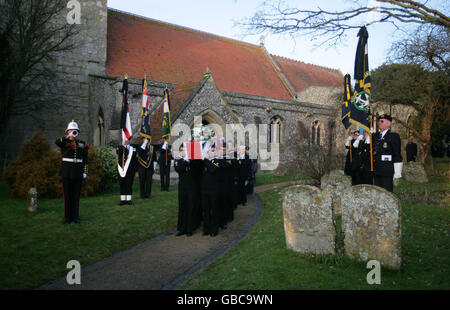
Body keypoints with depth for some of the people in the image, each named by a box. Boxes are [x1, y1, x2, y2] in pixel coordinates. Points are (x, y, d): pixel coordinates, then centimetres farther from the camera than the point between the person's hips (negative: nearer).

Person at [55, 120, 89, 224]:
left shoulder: (82, 144, 9)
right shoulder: (64, 142, 1)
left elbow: (85, 160, 10)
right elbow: (57, 142, -25)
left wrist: (85, 172, 5)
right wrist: (68, 136, -36)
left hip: (77, 173, 2)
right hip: (66, 172, -2)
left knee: (76, 195, 7)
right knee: (67, 195, 4)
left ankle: (75, 216, 16)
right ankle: (67, 217, 13)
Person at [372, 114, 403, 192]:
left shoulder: (393, 136, -4)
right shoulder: (375, 136, 14)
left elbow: (397, 155, -8)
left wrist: (397, 172, -11)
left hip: (387, 172, -6)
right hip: (376, 171, 6)